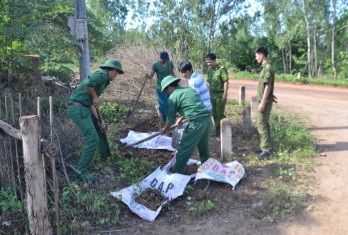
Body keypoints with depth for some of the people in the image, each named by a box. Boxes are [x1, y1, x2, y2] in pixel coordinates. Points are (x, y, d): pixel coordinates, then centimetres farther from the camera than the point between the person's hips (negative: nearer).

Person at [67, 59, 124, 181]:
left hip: (83, 108, 11)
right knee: (93, 139, -11)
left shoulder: (103, 80, 19)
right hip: (78, 108, -11)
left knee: (99, 129, 27)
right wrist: (95, 97, -14)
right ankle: (82, 170, -2)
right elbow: (88, 84, -32)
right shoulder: (103, 74, -10)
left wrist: (98, 120, 10)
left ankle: (105, 155, 48)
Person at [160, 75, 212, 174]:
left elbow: (170, 117, 9)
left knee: (184, 148, 7)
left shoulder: (173, 97, 0)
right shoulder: (190, 89, 22)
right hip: (207, 118, 8)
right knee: (204, 145, 26)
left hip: (197, 122, -8)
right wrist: (181, 118, 46)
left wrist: (165, 130, 27)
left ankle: (177, 172, 18)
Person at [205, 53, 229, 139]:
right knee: (214, 114, 11)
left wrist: (225, 94, -19)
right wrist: (209, 94, 14)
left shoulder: (221, 69, -13)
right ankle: (217, 131, 23)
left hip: (220, 94, -7)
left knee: (220, 114, -4)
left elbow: (226, 82, -15)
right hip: (212, 95, 7)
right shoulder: (209, 70, 8)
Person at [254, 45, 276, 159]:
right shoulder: (265, 67, 13)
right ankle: (265, 147, 22)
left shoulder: (267, 68, -17)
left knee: (261, 124, -7)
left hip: (265, 101, -10)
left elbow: (268, 86, -21)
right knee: (264, 124, 13)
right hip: (264, 100, 10)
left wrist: (262, 103, -22)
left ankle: (266, 149, -2)